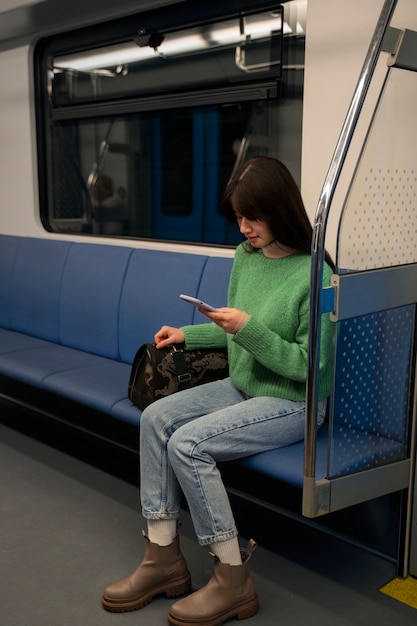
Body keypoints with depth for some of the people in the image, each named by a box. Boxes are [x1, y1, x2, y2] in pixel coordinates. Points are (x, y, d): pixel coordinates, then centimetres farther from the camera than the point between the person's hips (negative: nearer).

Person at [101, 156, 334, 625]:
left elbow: (309, 366, -20)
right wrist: (188, 334, 4)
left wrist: (250, 330, -28)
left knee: (187, 443, -23)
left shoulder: (313, 274, -20)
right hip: (242, 387, 8)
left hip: (293, 403, -8)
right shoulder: (245, 257, 3)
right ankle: (164, 558, -2)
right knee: (156, 417, -8)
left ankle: (233, 581, -7)